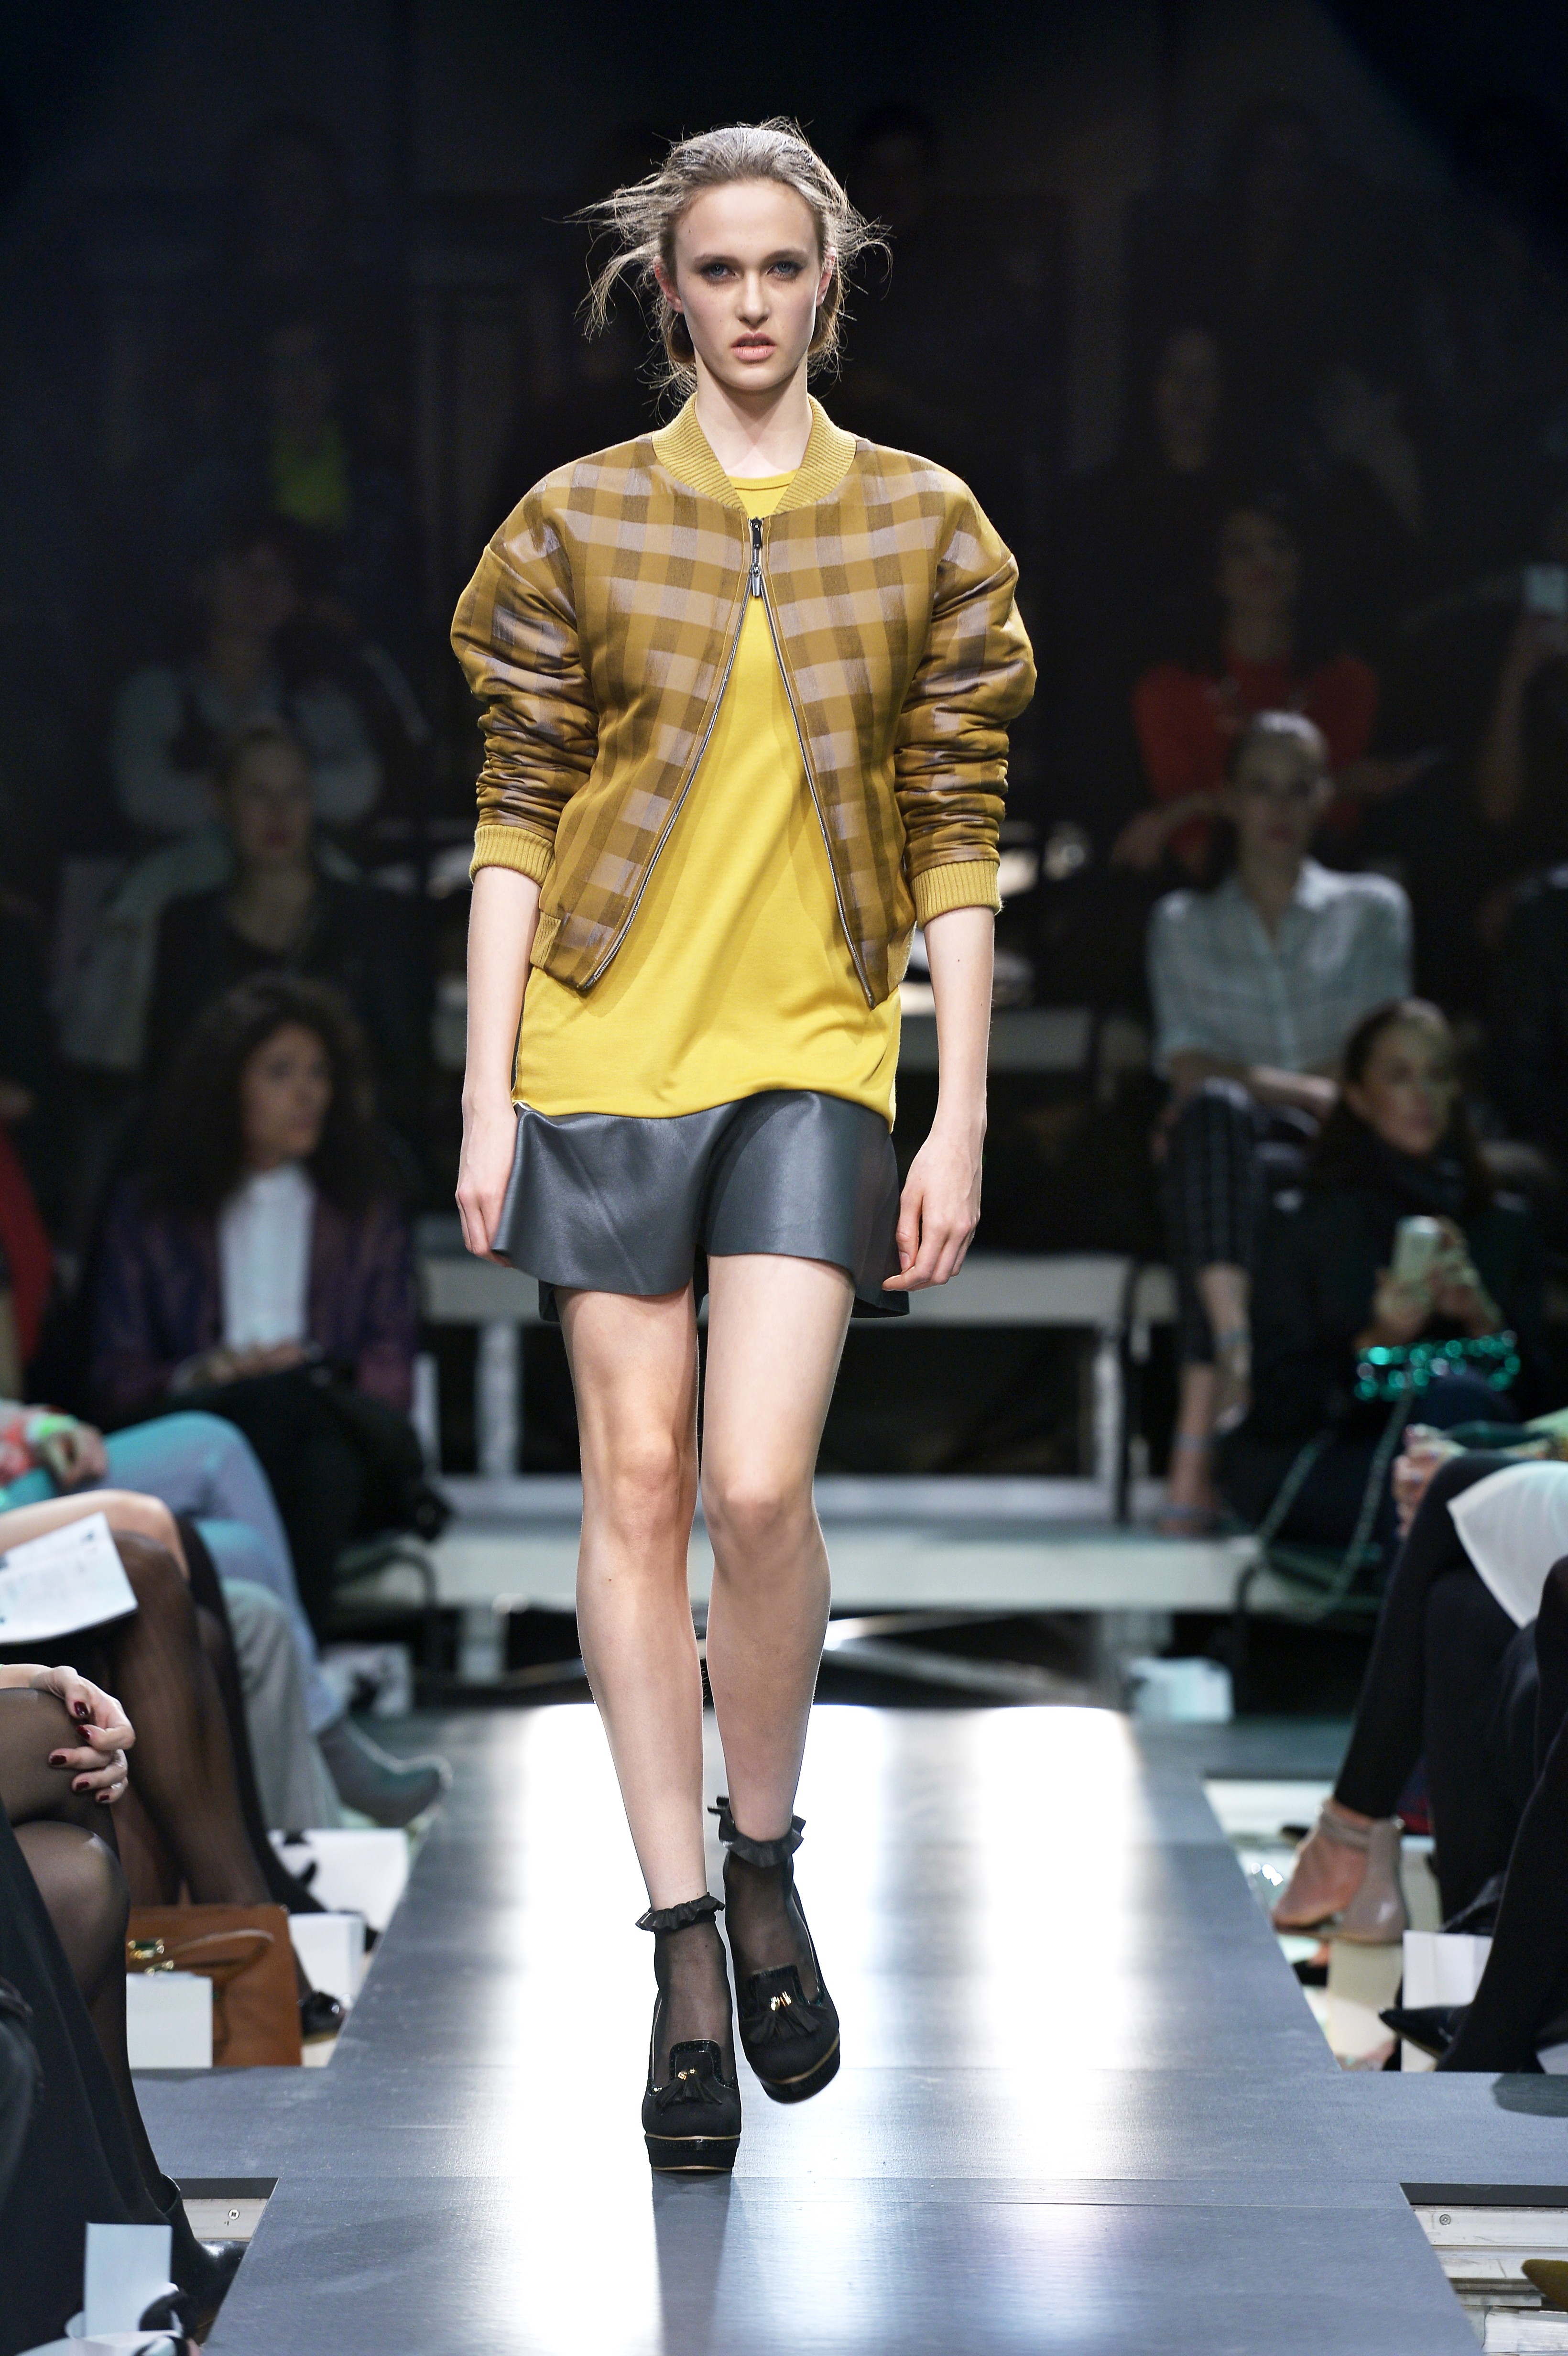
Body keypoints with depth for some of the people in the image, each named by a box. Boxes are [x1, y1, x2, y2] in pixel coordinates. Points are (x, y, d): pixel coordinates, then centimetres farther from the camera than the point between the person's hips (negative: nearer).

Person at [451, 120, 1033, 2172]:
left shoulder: (924, 525, 5)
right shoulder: (579, 522, 4)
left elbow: (955, 841, 5)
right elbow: (516, 820, 5)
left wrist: (965, 1120, 0)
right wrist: (488, 1086, -1)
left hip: (814, 1056, -1)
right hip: (608, 1045, 1)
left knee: (759, 1483, -14)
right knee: (636, 1485, 1)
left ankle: (767, 1857, 13)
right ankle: (686, 1948, 10)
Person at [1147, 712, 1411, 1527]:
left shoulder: (1372, 910, 18)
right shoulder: (1183, 923, 20)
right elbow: (1191, 1069, 5)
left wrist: (1245, 1079, -9)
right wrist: (1304, 1088, -11)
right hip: (1221, 1152, 1)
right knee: (1215, 1110, -37)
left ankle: (1201, 1434, -47)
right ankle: (1238, 1355, -54)